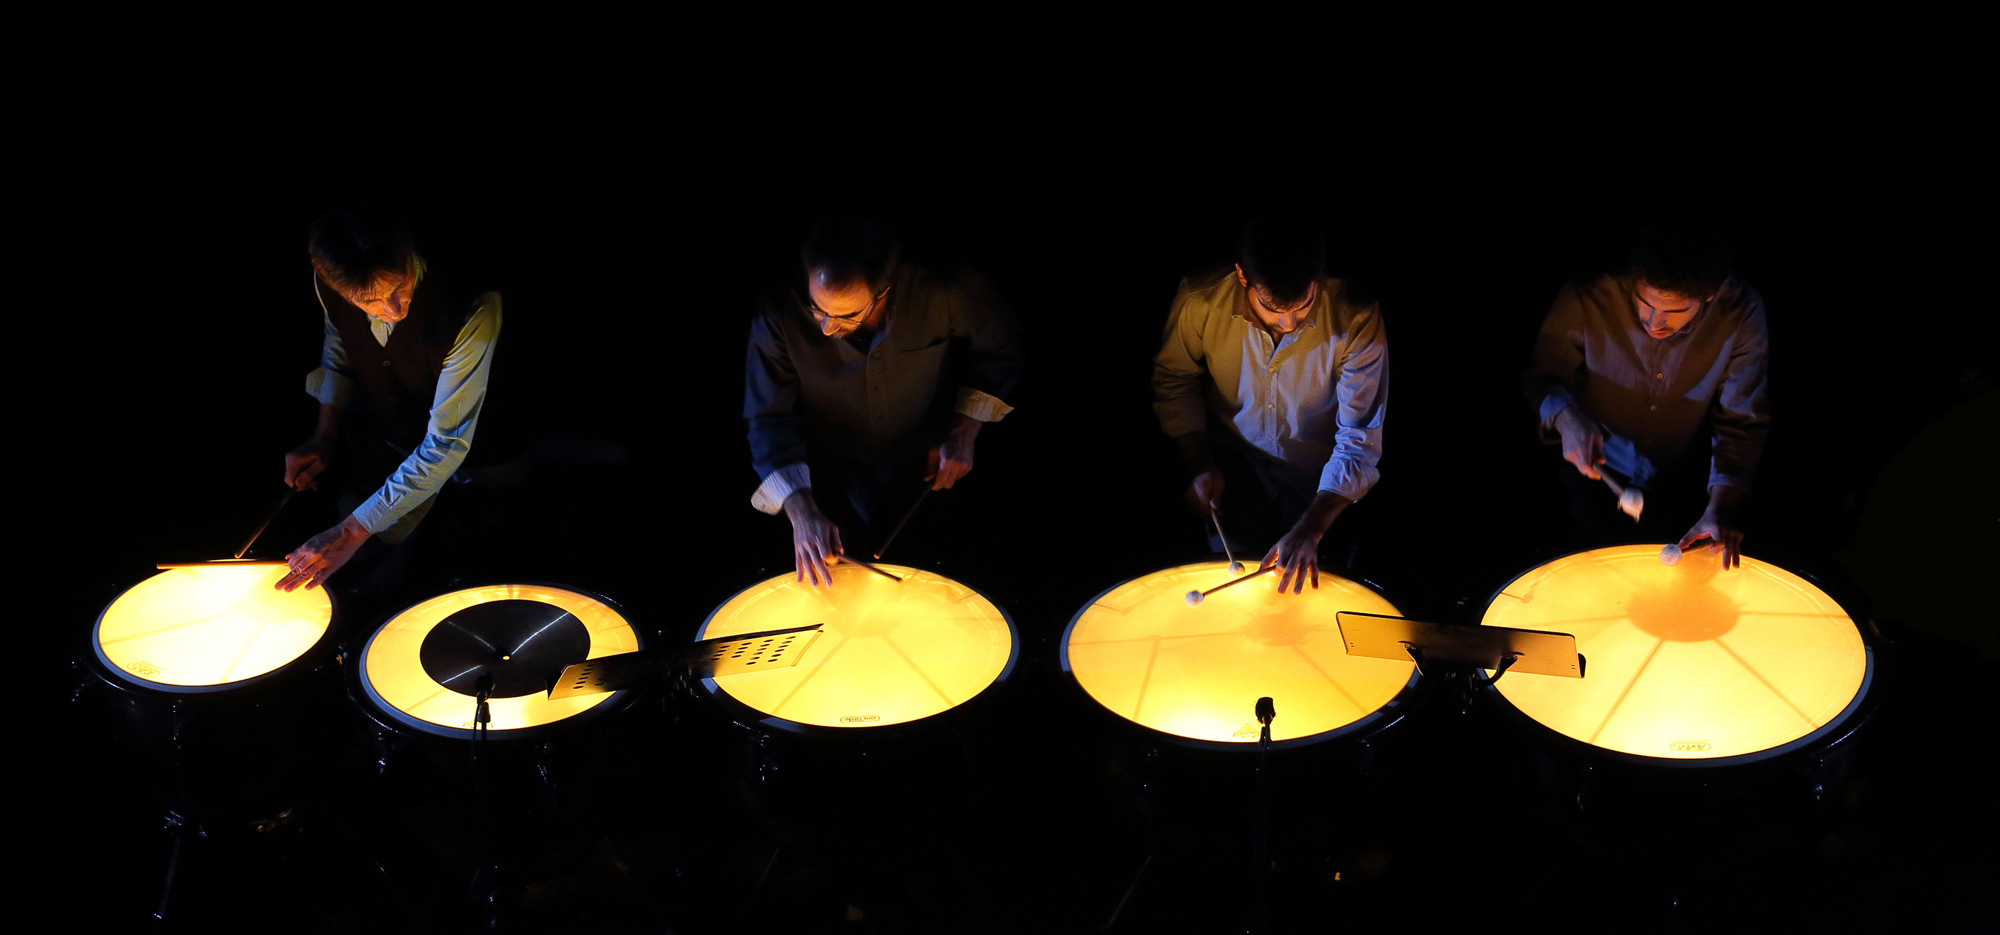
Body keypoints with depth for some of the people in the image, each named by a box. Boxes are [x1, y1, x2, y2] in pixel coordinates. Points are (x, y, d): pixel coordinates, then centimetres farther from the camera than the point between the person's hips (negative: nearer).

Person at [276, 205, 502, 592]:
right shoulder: (330, 285, -23)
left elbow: (446, 446, -37)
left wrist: (352, 532, -36)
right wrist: (325, 437, -7)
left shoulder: (471, 310, -41)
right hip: (377, 415, 5)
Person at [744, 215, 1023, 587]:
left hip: (930, 475, 0)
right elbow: (770, 420, -17)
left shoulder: (943, 291, -25)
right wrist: (802, 514, -29)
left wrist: (965, 432, -10)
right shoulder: (778, 316, -24)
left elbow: (999, 349, -3)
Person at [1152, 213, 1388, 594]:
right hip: (1233, 457, 1)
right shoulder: (1201, 302, -22)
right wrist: (1199, 465, -12)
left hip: (1320, 473, -1)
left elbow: (1360, 442, -26)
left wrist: (1310, 529, -37)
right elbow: (1175, 380, -1)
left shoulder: (1355, 320, -28)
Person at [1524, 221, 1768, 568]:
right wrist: (1566, 417, -34)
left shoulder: (1740, 313, -25)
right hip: (1596, 474, 0)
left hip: (1684, 488, 1)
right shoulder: (1586, 299, -28)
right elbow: (1544, 374, -11)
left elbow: (1742, 423, -16)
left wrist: (1721, 508, -30)